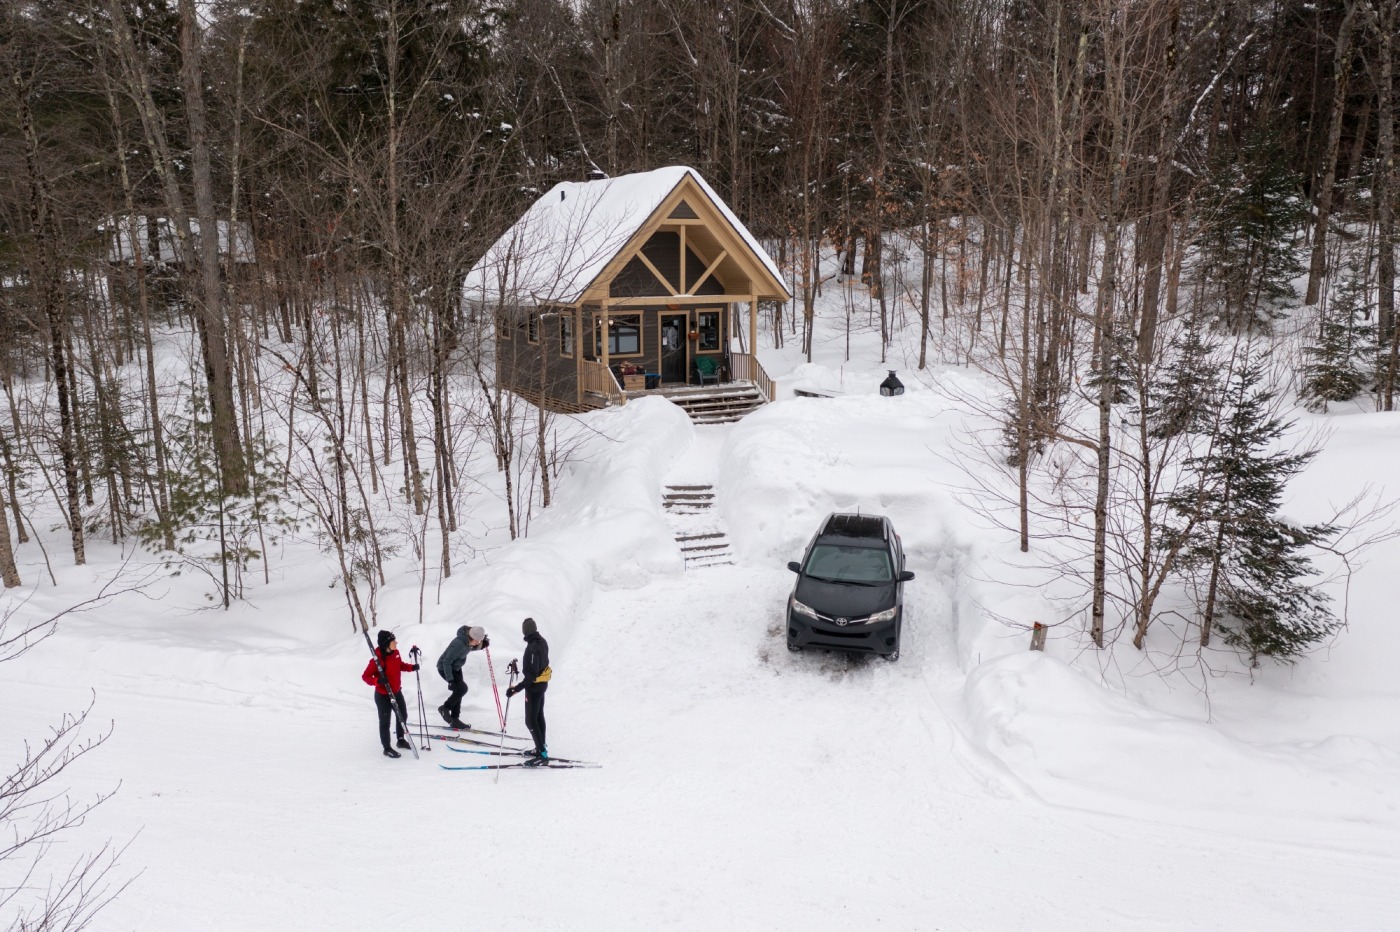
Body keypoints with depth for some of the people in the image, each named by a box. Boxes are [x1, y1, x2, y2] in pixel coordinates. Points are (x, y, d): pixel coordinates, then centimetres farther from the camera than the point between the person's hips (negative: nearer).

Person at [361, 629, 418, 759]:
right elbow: (365, 676, -22)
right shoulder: (377, 659, -28)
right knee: (385, 722, 8)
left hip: (396, 692, 8)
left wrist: (412, 667, -4)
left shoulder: (395, 653, -7)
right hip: (383, 696, -8)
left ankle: (401, 740, 45)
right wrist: (377, 681, -40)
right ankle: (387, 748, 23)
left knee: (403, 716, 22)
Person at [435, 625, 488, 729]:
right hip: (445, 668, -9)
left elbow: (471, 648, 14)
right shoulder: (459, 644, -35)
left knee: (459, 691, 9)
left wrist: (482, 645, -6)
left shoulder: (468, 640, -11)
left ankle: (454, 720, 18)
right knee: (462, 688, -17)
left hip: (456, 668, 9)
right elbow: (447, 662, -30)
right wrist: (450, 680, -30)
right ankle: (445, 708, 3)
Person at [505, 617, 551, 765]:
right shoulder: (542, 641, -2)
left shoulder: (532, 648, -29)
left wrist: (517, 688, -34)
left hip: (534, 686, -9)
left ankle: (542, 753, 1)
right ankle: (541, 748, 31)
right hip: (542, 683, 9)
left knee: (530, 721, -1)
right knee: (539, 716, 20)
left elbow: (532, 674, -31)